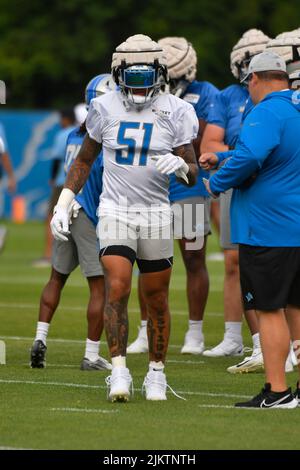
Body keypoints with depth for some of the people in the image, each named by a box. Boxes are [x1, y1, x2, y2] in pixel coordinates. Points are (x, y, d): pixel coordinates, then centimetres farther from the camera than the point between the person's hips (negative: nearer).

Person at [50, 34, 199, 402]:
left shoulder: (175, 112, -2)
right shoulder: (105, 108, 0)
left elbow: (192, 175, 1)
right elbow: (84, 161, 12)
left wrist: (181, 166, -23)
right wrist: (63, 204, 6)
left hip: (156, 213, 1)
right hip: (115, 212, -1)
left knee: (156, 300, 7)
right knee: (117, 289, -16)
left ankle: (156, 372, 22)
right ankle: (119, 372, -13)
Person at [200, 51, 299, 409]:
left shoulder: (267, 113, -16)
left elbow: (250, 157, -30)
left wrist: (217, 183, -13)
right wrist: (221, 159, 31)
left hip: (268, 228, -8)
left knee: (269, 309, -3)